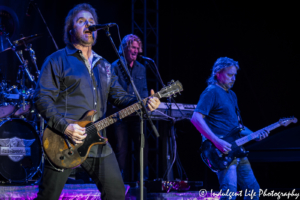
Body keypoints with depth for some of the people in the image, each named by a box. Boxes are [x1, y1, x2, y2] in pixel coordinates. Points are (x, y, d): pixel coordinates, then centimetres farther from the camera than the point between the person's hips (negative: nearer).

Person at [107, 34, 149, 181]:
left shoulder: (141, 68, 16)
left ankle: (142, 178, -1)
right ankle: (123, 181, 4)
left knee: (142, 145, -6)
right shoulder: (115, 67, 1)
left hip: (136, 114, 4)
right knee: (121, 148, -1)